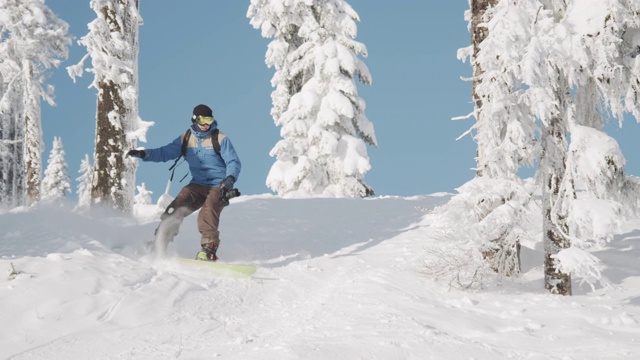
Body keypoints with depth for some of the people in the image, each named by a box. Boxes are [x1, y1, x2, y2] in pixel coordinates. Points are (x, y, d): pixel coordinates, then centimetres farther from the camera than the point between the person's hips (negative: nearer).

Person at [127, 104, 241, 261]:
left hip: (218, 187, -4)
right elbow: (164, 153, 10)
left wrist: (229, 179, -27)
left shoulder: (220, 139, -4)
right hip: (197, 185, 4)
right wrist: (143, 154, -6)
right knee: (175, 209, -13)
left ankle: (209, 249, -32)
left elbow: (234, 162, -7)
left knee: (207, 214, -30)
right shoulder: (186, 139, 7)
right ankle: (159, 243, -5)